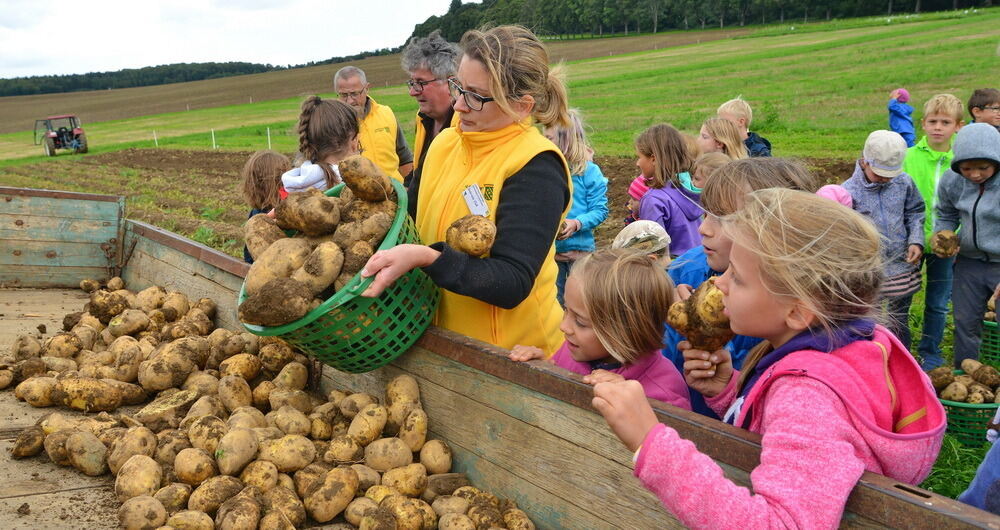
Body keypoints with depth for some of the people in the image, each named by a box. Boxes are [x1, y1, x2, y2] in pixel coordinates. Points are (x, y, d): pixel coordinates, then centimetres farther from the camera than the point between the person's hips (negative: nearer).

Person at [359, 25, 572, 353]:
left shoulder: (537, 167, -20)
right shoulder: (444, 143, -1)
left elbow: (513, 284, -27)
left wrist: (425, 258, -39)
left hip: (511, 356, -6)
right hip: (440, 339, 6)